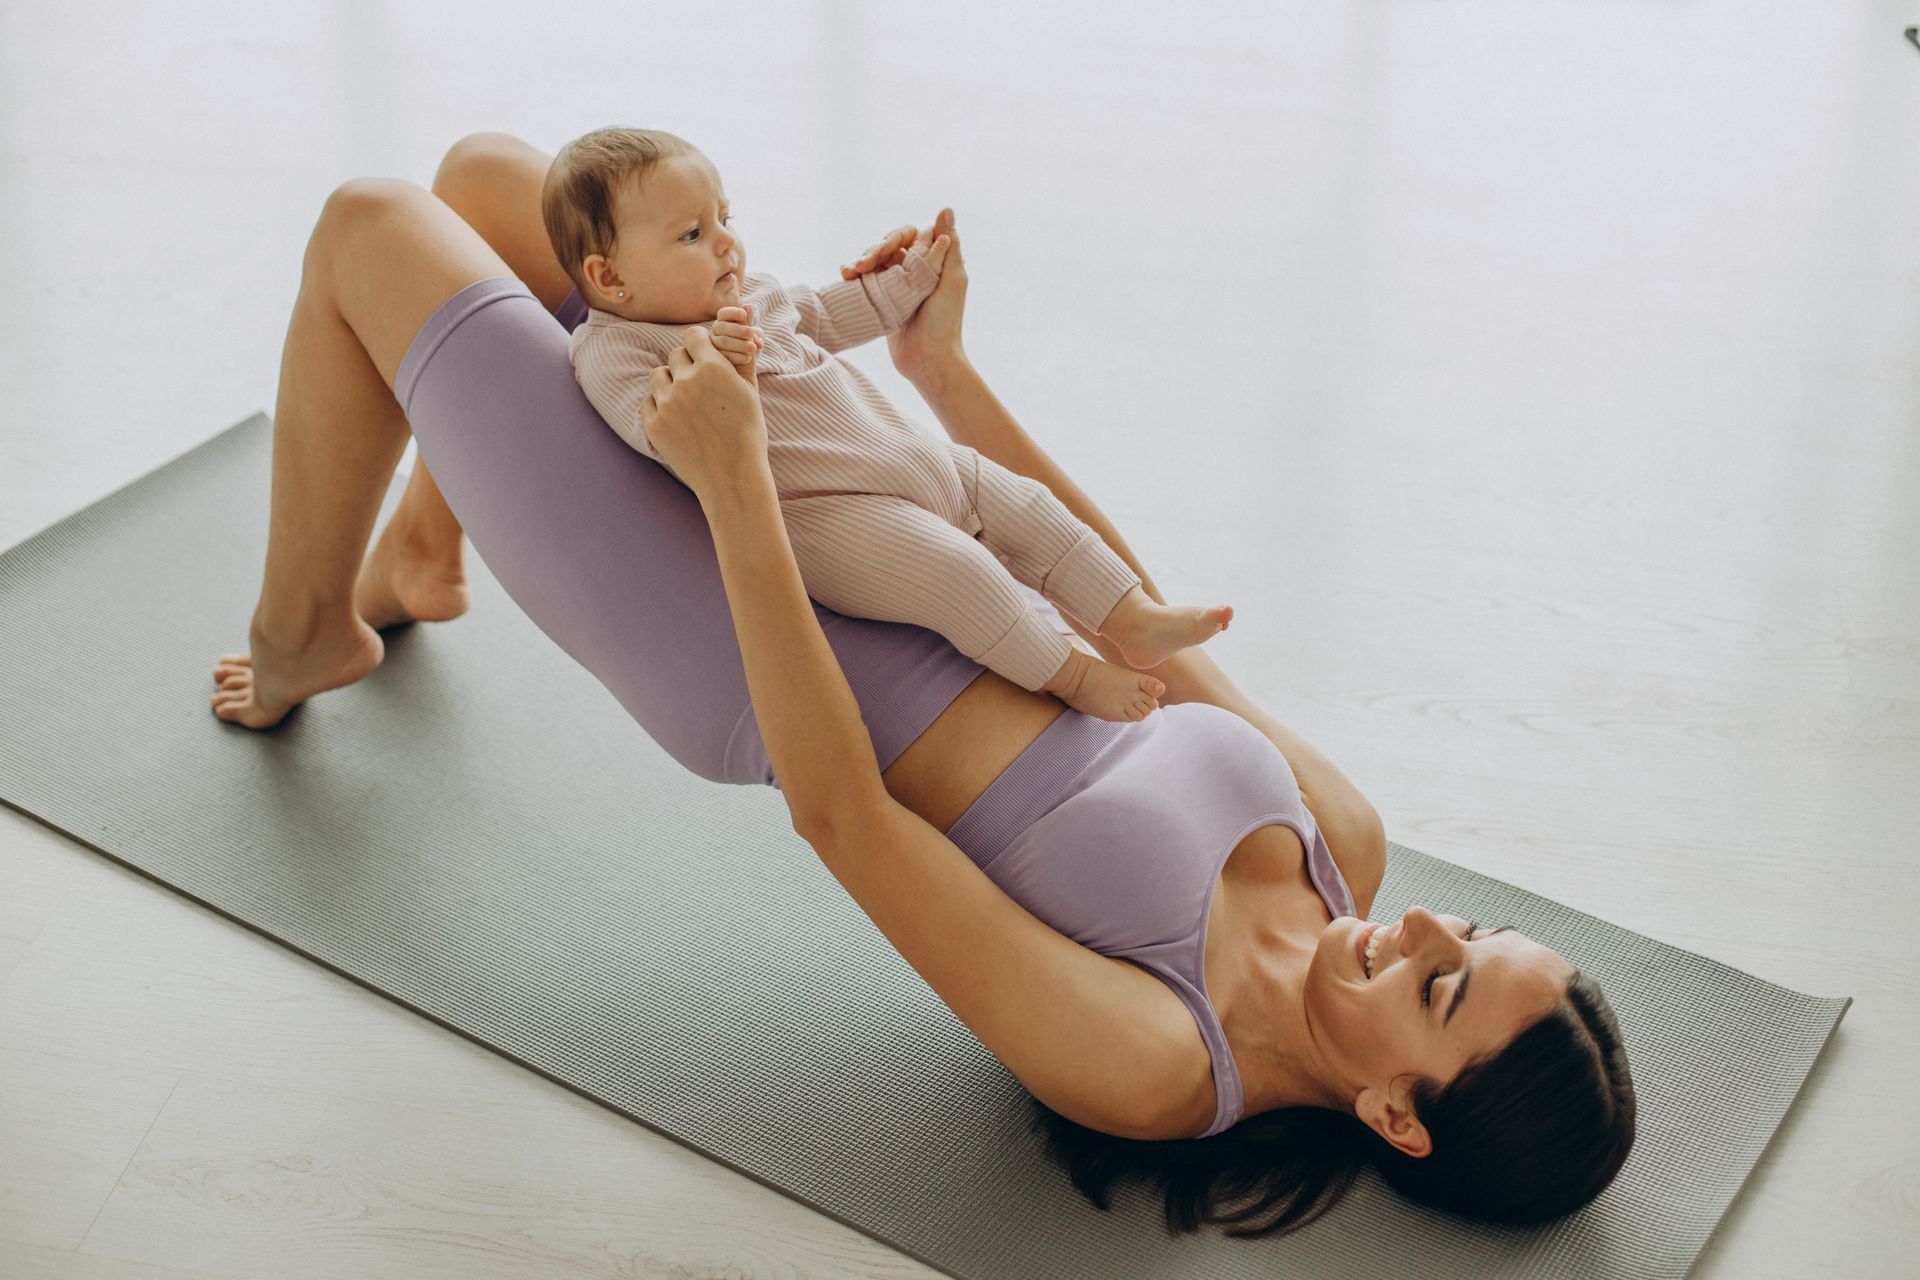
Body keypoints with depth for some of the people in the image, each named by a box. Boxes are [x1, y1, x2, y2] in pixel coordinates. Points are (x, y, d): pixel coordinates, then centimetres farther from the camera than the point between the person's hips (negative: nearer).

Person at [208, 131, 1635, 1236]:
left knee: (369, 227, -2)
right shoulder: (1349, 843, -9)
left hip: (718, 664, -7)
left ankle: (300, 643, 25)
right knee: (485, 170, 11)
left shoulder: (1148, 1065, -28)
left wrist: (735, 481, -31)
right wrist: (949, 374, 2)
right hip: (866, 575, 7)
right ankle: (422, 565, 38)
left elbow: (838, 814, -29)